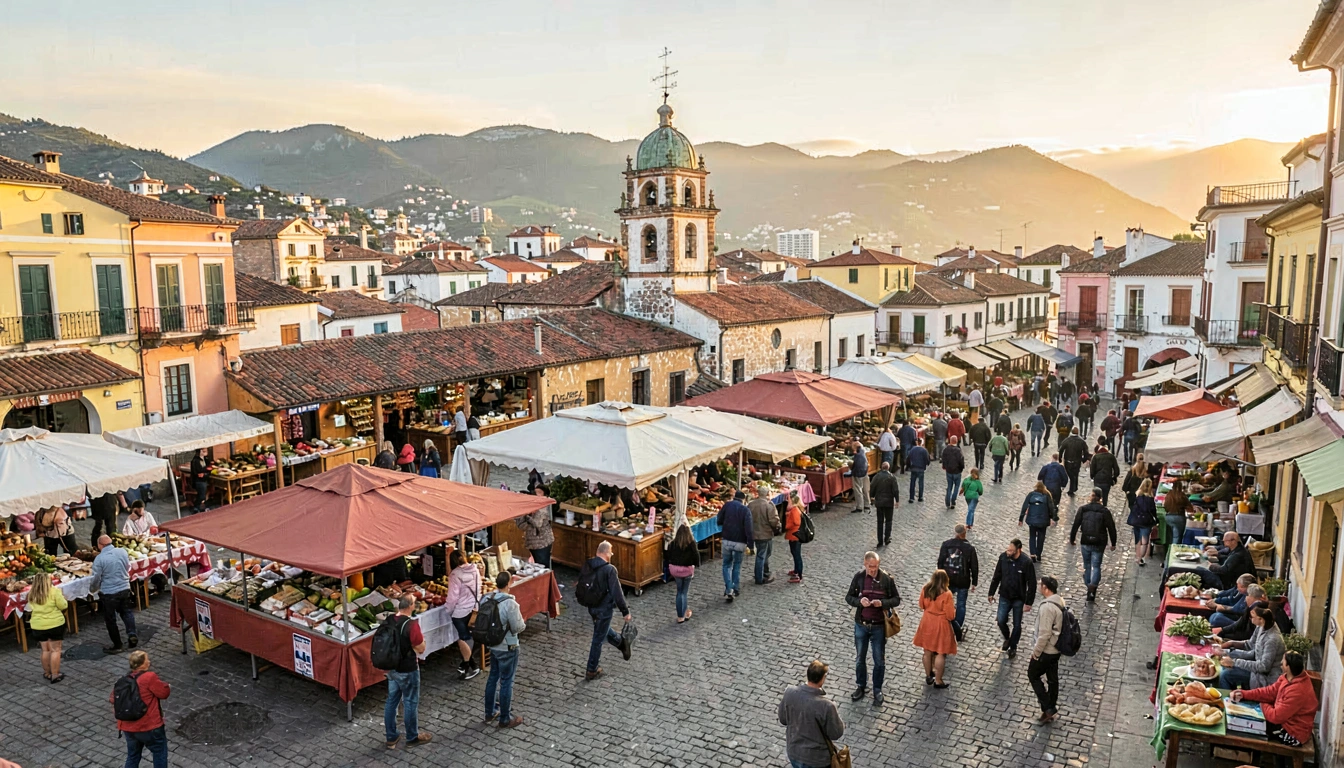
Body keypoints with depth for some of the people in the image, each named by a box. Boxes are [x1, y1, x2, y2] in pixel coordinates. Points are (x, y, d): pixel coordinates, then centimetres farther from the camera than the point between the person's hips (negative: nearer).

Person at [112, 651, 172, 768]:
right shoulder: (149, 677, -19)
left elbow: (113, 698, 14)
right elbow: (164, 692, -11)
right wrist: (167, 686, 10)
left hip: (128, 727, 7)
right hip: (149, 726, -7)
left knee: (133, 756, 22)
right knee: (160, 753, 11)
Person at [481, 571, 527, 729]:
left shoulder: (485, 598, -6)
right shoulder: (510, 603, -28)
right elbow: (518, 628, -20)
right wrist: (523, 623, 1)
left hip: (492, 644, 7)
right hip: (507, 648, -7)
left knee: (492, 677, 23)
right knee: (506, 682, 7)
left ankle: (490, 712, 37)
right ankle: (505, 719, 20)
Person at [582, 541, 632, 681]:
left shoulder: (587, 565, -4)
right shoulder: (609, 569, -24)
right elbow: (617, 593, -22)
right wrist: (625, 611, -12)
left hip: (591, 606, 7)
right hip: (604, 608, -7)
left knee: (605, 630, 28)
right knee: (598, 639, 7)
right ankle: (591, 671, 18)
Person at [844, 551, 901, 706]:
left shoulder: (887, 579, -13)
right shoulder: (859, 577, -8)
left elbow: (896, 599, -5)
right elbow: (848, 597, 1)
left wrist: (882, 603, -23)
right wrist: (859, 601, -20)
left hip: (879, 626, -2)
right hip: (861, 625, 2)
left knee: (879, 660, 11)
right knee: (860, 658, 16)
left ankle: (877, 690, 29)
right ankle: (861, 687, 35)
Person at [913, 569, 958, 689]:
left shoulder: (925, 589, -9)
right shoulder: (946, 594, -23)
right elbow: (950, 616, -18)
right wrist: (954, 609, 2)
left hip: (927, 622, 5)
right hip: (941, 625, -5)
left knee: (927, 651, 19)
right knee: (940, 653, 10)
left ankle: (928, 676, 34)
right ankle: (938, 681, 18)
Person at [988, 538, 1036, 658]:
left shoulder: (1026, 562, -22)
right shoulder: (1003, 557, -12)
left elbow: (1032, 584, -14)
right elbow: (997, 576, 1)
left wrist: (1029, 602, -14)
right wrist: (991, 593, 6)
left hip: (1018, 599, -2)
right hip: (1004, 597, 2)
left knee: (1017, 625, 11)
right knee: (1001, 621, 0)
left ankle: (1013, 647, 32)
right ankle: (1007, 638, 32)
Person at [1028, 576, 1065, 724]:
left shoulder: (1047, 607, -28)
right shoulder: (1060, 602, 1)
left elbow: (1044, 634, -27)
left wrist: (1036, 652, -15)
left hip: (1046, 650, -8)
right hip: (1056, 649, 8)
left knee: (1033, 675, 9)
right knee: (1053, 679, 18)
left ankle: (1048, 708, 6)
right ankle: (1051, 710, 30)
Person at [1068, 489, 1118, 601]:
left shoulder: (1083, 509, -3)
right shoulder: (1105, 511, -5)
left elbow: (1075, 525, -1)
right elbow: (1111, 528, -3)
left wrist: (1072, 539, 9)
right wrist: (1113, 543, 8)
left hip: (1085, 542, 1)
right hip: (1099, 544, -1)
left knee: (1087, 565, 15)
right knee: (1096, 566, 3)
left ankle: (1088, 585, 20)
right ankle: (1093, 584, -18)